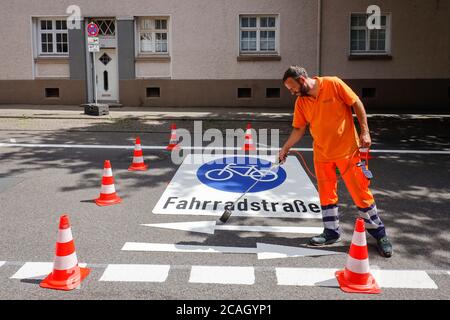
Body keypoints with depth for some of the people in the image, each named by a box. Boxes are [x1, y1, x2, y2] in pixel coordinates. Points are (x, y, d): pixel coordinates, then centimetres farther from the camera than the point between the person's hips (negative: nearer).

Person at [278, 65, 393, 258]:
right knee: (326, 194, 9)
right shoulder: (300, 102, 1)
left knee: (360, 192, 1)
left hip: (347, 150, -4)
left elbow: (357, 104, -8)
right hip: (321, 154, 5)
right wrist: (285, 148, 1)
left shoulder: (333, 84, -13)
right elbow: (299, 129, 8)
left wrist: (364, 132, -11)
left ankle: (379, 234, 16)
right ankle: (332, 232, 25)